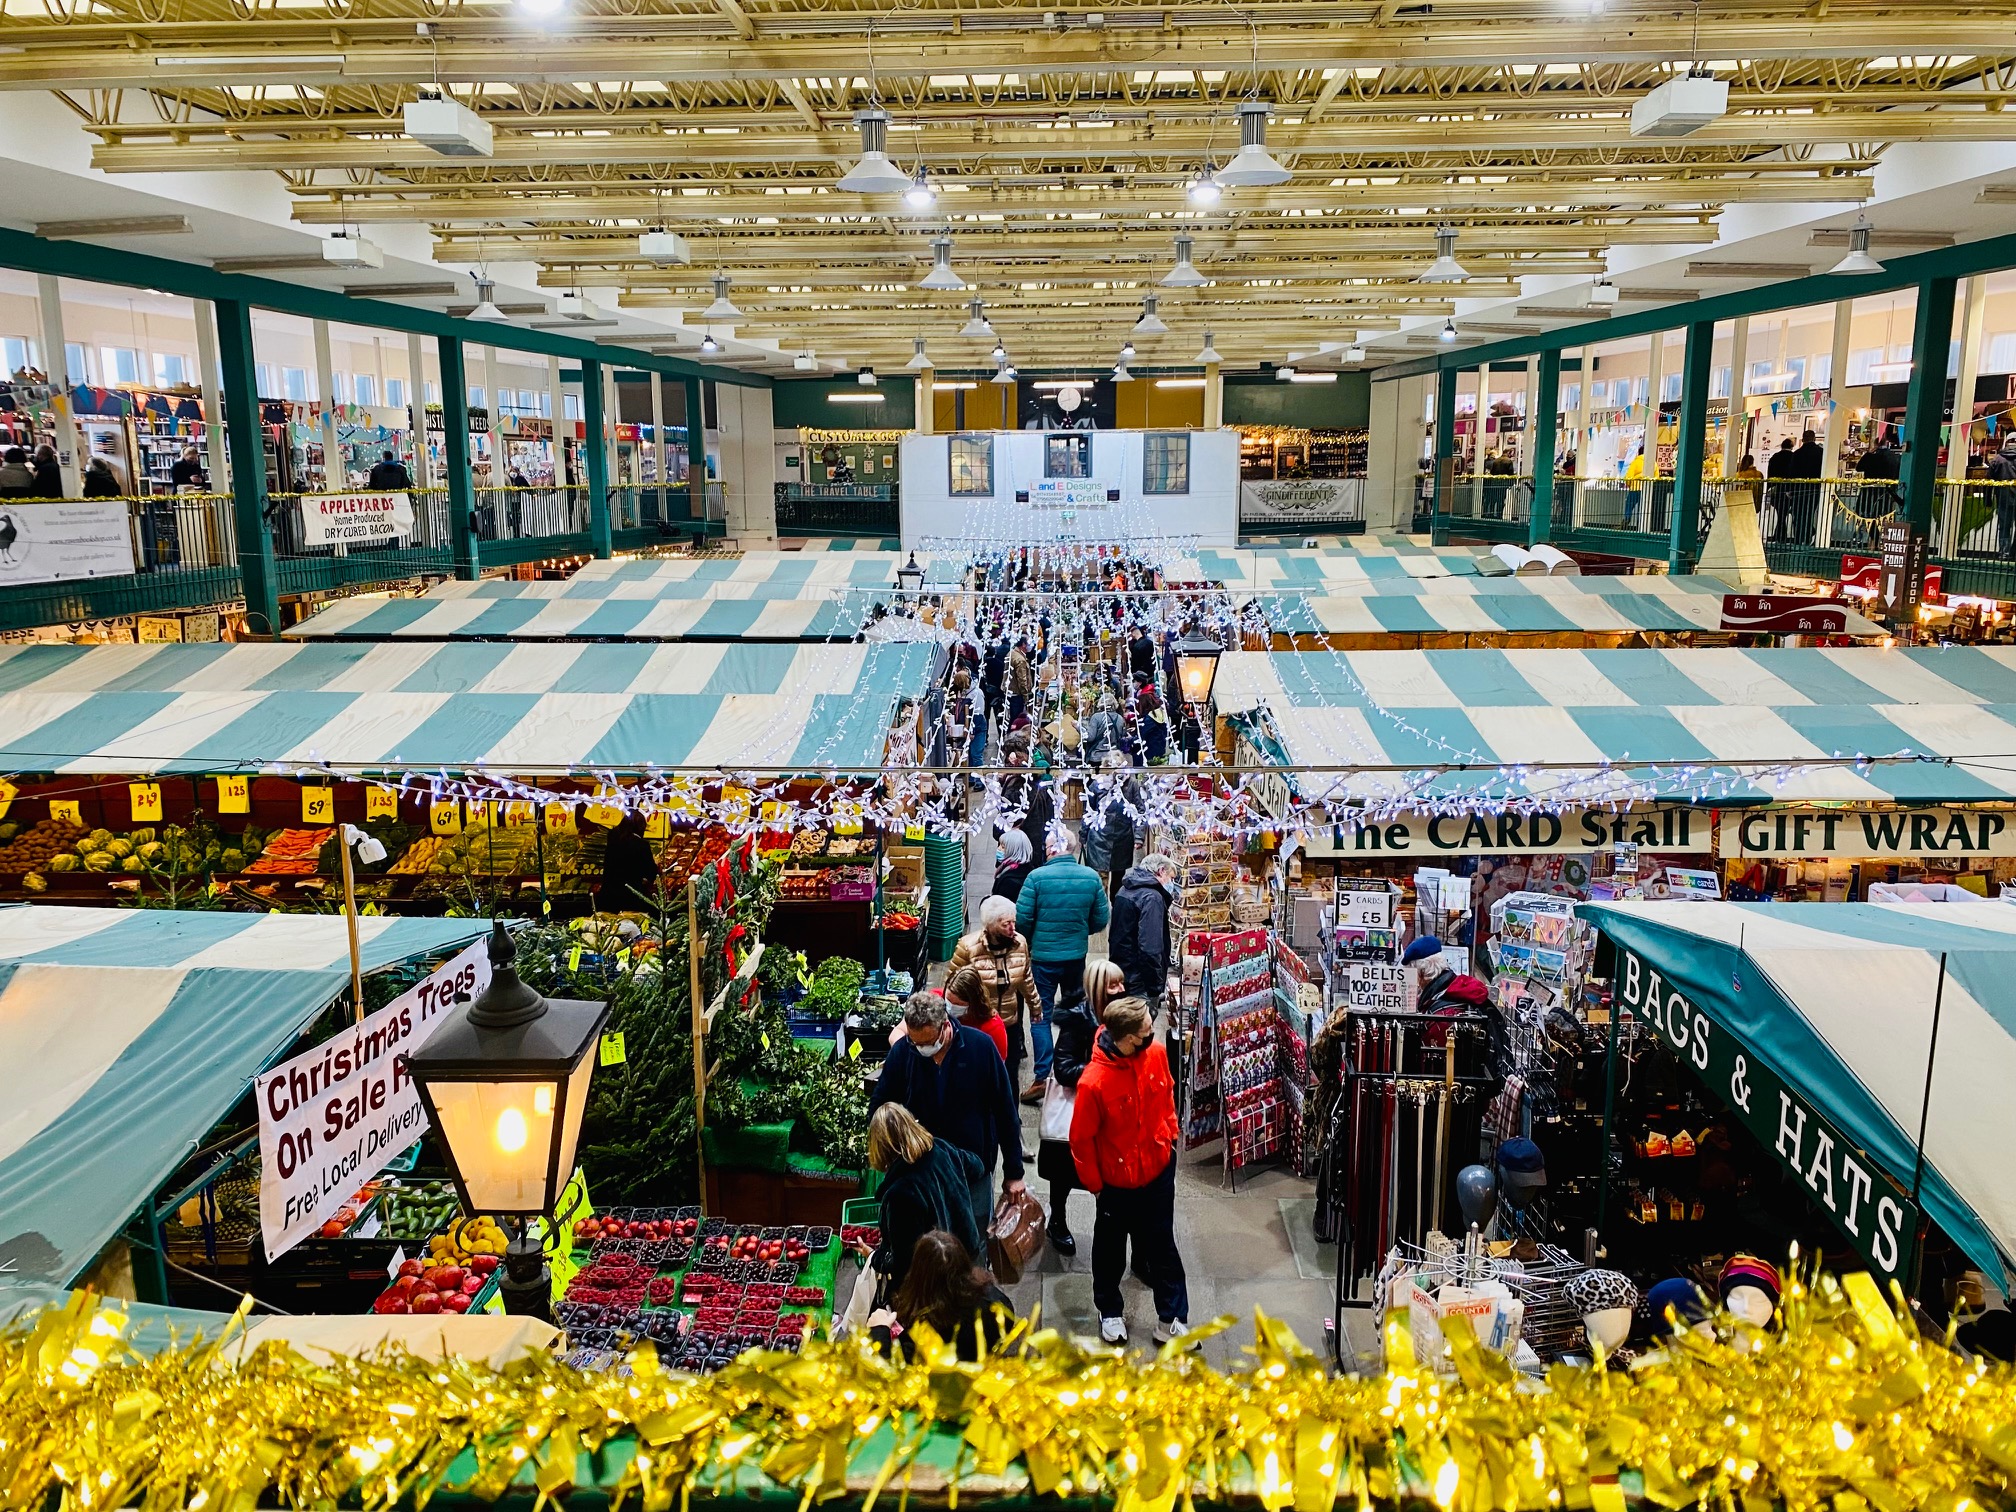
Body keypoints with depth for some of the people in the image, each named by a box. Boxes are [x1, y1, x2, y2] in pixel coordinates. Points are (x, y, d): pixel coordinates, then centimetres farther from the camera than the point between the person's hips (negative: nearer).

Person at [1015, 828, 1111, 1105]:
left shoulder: (1037, 876, -16)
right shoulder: (1091, 877, -6)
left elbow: (1021, 919, -13)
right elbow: (1101, 920, 0)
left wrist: (1031, 939, 8)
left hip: (1042, 956, -3)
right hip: (1077, 956, 3)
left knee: (1041, 1016, 6)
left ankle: (1042, 1077, 0)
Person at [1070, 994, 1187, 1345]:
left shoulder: (1156, 1054, -16)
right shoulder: (1094, 1082, -32)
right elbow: (1082, 1139, -18)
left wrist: (1170, 1137, 10)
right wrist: (1093, 1184, -8)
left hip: (1159, 1169, 4)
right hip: (1117, 1181, -4)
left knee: (1162, 1247, 18)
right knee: (1111, 1250, 20)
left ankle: (1172, 1320, 32)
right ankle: (1110, 1311, 44)